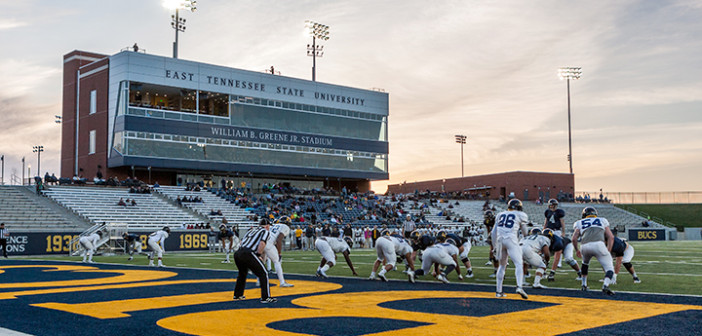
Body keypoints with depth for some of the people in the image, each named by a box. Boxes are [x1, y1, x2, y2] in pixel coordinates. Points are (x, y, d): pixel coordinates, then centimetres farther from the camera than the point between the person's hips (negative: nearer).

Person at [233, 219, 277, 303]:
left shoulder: (251, 230, 29)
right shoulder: (266, 231, 10)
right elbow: (262, 243, -9)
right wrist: (259, 255, 0)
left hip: (237, 253, 7)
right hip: (248, 254, -7)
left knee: (242, 274, 30)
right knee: (263, 274, 1)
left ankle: (237, 295, 38)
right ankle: (266, 297, -4)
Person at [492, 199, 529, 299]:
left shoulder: (500, 215, 21)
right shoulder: (520, 215, 11)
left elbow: (494, 232, 19)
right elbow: (524, 232, 21)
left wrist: (495, 246, 26)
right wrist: (525, 236, 44)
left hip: (500, 240, 5)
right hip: (511, 239, -4)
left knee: (502, 265, 17)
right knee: (518, 264, -6)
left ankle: (499, 291, 17)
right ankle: (519, 286, -28)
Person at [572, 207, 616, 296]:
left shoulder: (580, 223, 27)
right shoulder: (602, 221, 30)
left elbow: (574, 238, 15)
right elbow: (611, 237, 19)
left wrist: (577, 250, 31)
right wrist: (608, 251, 22)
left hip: (585, 246, 2)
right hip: (599, 245, -2)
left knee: (585, 263, 34)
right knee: (609, 269, 3)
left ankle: (584, 285, 34)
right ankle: (605, 285, -25)